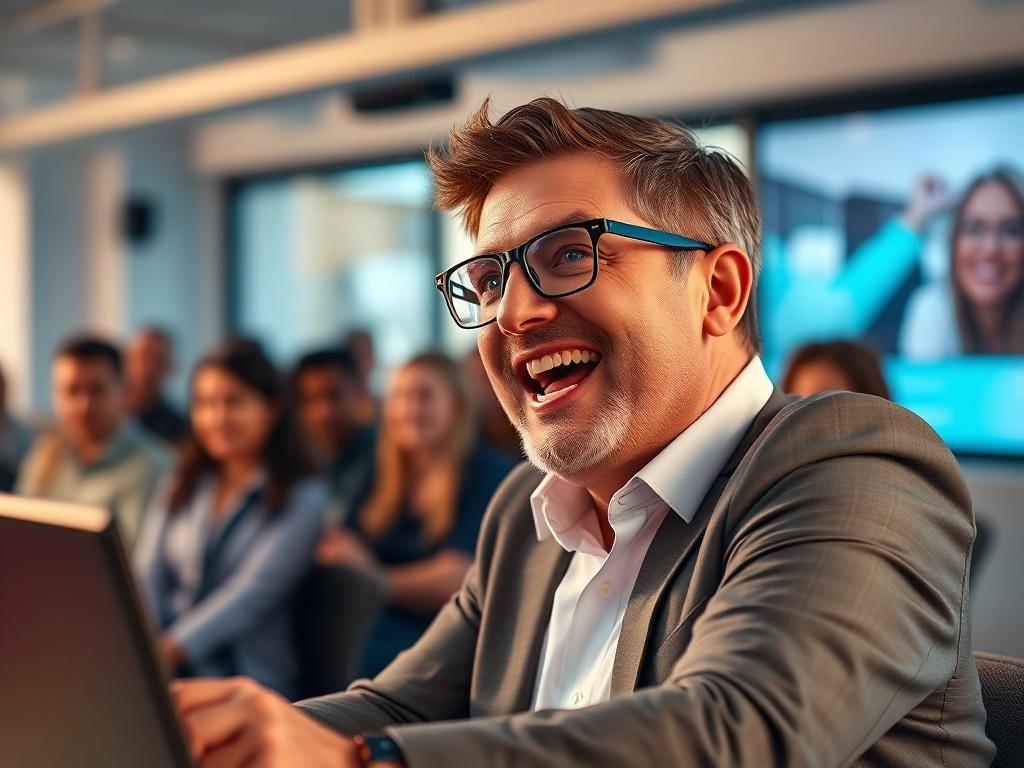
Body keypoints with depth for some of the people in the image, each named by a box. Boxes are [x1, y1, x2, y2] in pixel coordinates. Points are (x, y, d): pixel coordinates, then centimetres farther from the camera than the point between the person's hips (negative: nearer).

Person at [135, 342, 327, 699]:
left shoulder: (303, 496, 0)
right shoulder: (184, 484, 17)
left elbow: (255, 592, -12)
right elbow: (149, 573, 7)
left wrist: (170, 649, -23)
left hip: (250, 680, -5)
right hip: (168, 671, 5)